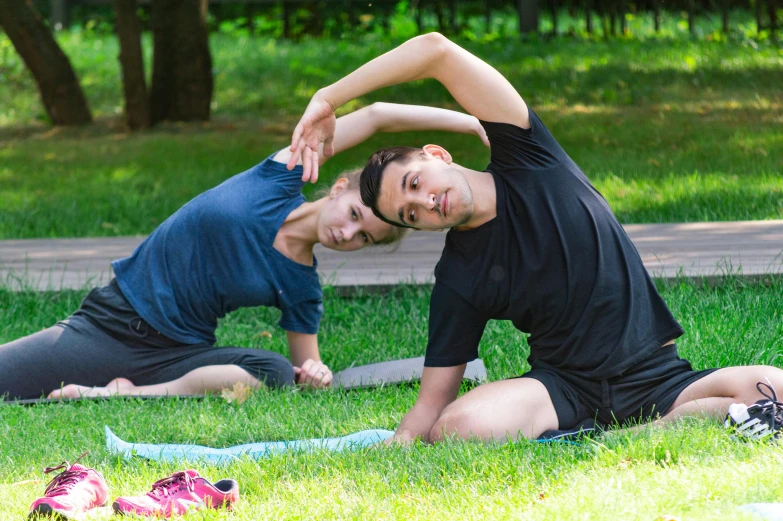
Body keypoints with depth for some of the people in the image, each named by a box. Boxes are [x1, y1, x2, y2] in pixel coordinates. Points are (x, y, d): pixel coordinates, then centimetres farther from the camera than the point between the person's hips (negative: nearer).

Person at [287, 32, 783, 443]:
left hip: (656, 377, -2)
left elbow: (436, 49, -11)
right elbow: (434, 400, 2)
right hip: (565, 385, 2)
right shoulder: (458, 279, 0)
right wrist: (398, 445, -19)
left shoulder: (527, 162, -1)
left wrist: (328, 97, -8)